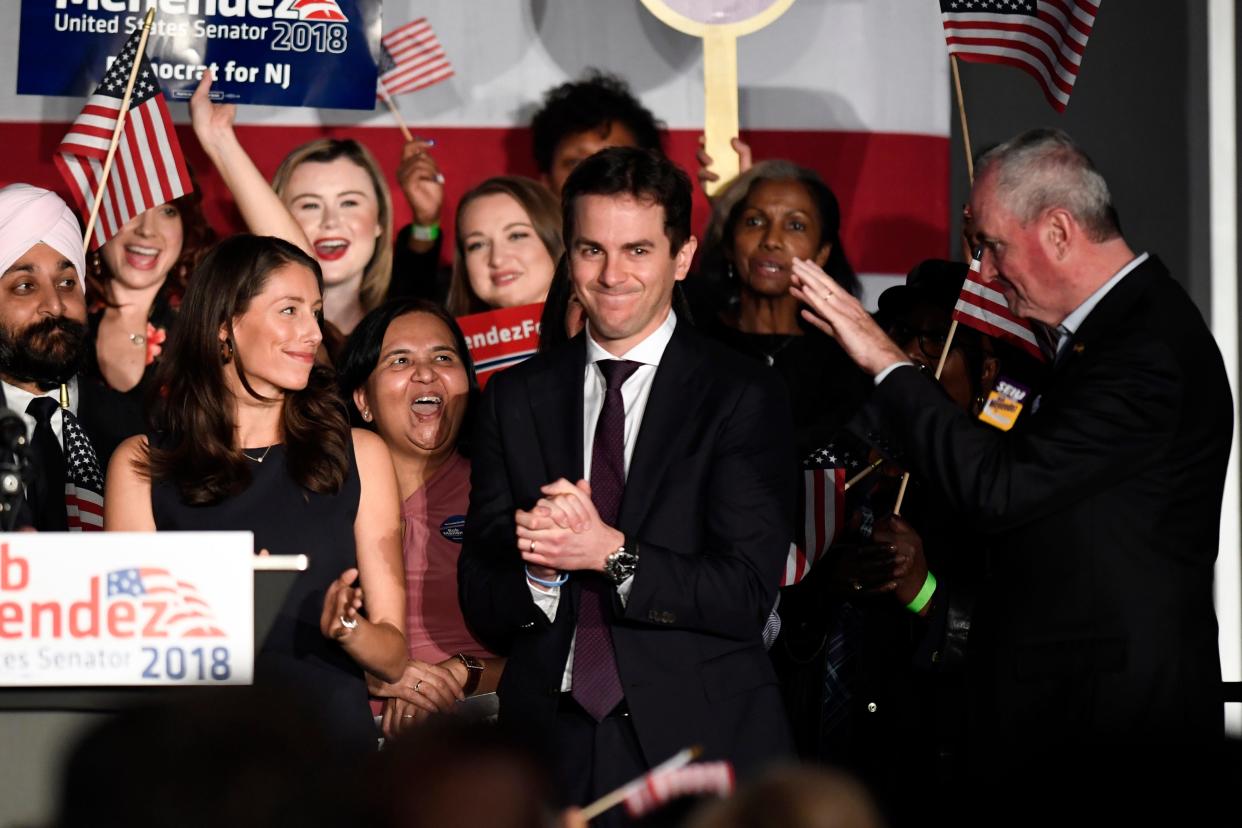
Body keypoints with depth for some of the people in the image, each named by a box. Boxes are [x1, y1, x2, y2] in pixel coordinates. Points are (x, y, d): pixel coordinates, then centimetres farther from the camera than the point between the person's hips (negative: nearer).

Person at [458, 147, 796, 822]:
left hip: (698, 742, -3)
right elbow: (481, 609, 5)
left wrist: (611, 553, -23)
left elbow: (746, 594, -12)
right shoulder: (515, 399, 8)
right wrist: (540, 568, -17)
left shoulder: (744, 397, -3)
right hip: (550, 744, 3)